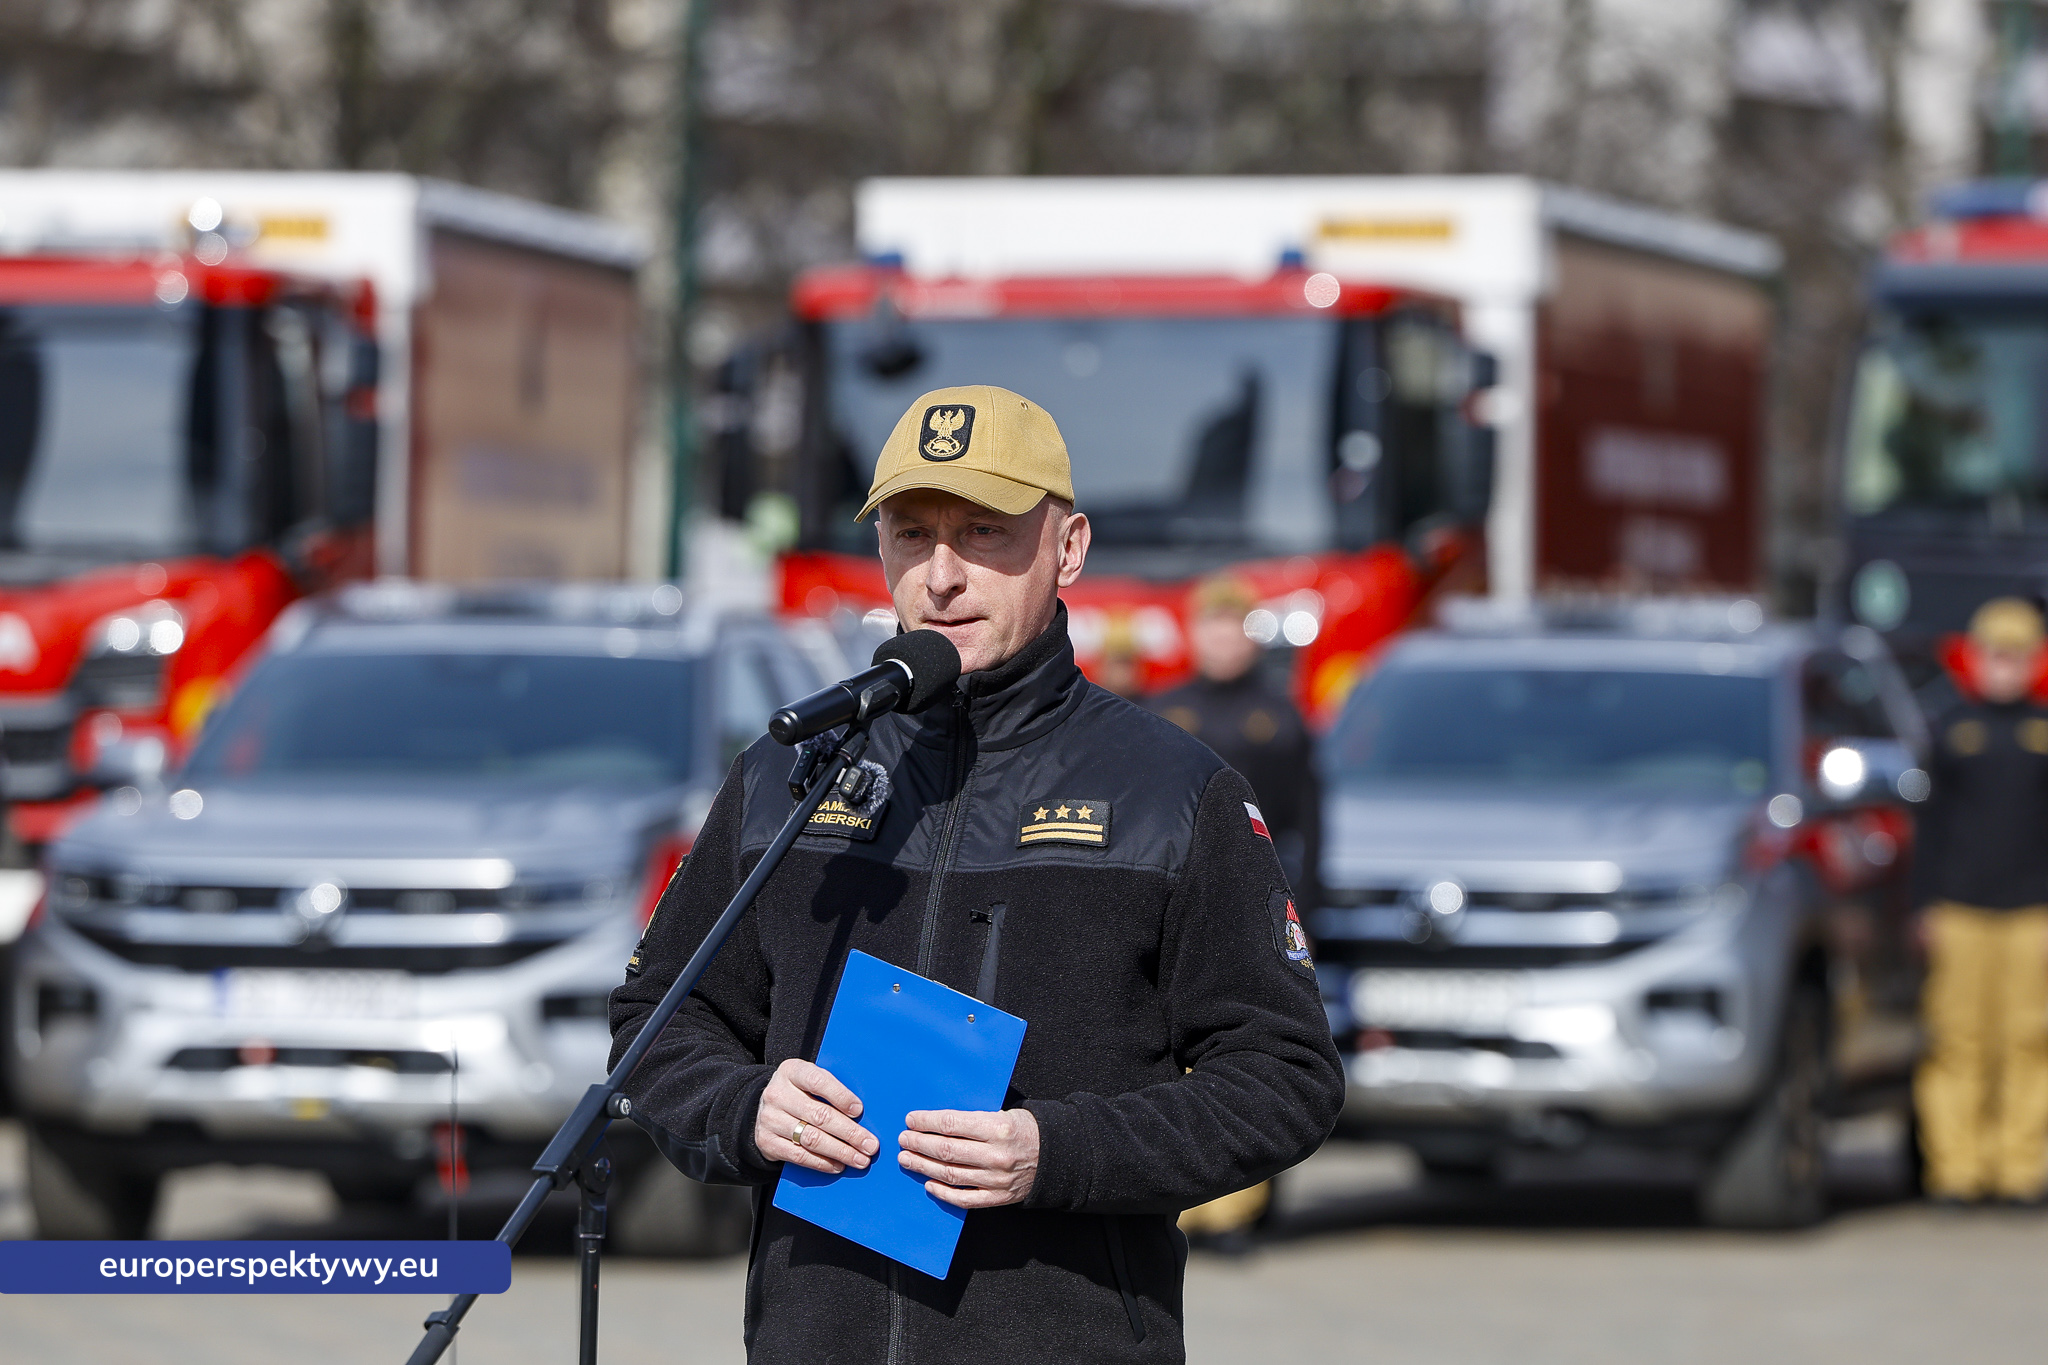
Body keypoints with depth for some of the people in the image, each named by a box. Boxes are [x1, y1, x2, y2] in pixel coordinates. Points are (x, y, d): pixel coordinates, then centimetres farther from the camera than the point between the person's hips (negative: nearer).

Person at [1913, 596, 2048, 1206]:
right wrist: (1928, 903, 3)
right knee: (1959, 1042, -1)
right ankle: (1957, 1166, 4)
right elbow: (1933, 819, 9)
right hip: (1961, 911, 0)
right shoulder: (1954, 730, 8)